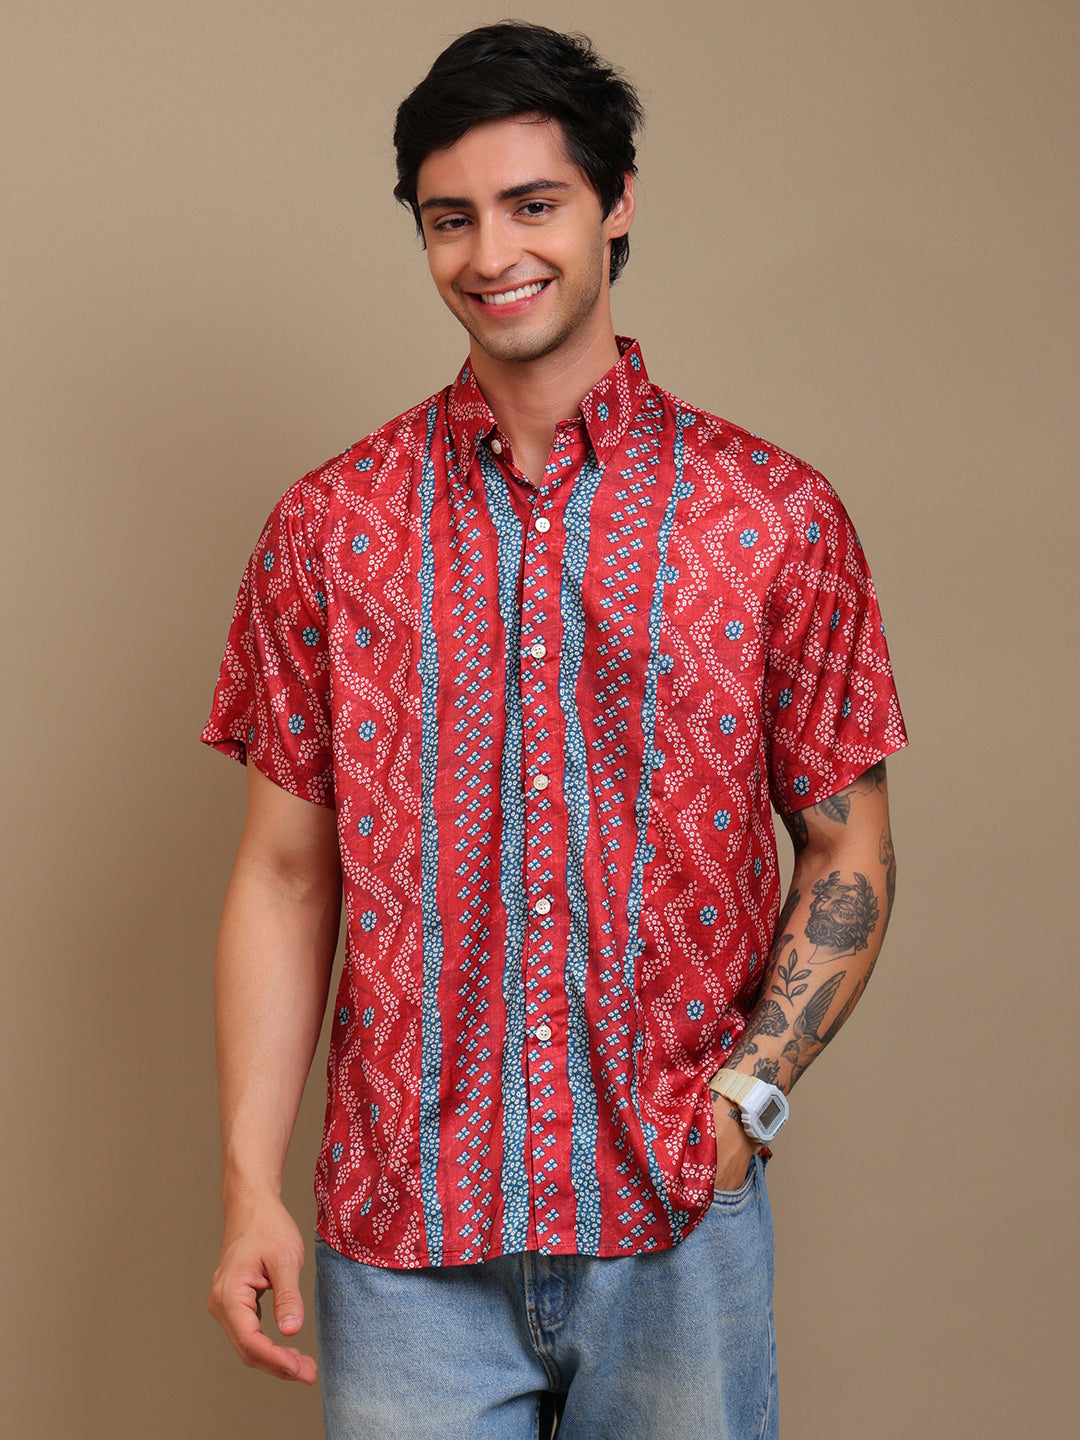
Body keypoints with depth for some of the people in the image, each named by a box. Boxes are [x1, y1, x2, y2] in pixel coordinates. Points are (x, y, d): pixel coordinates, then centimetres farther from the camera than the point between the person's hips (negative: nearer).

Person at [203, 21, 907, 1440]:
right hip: (403, 1230, 1)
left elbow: (849, 852, 4)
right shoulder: (331, 527, 2)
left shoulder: (776, 516, 0)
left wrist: (747, 1096, -7)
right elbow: (285, 874, 3)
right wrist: (250, 1185, -3)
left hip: (679, 1227, 0)